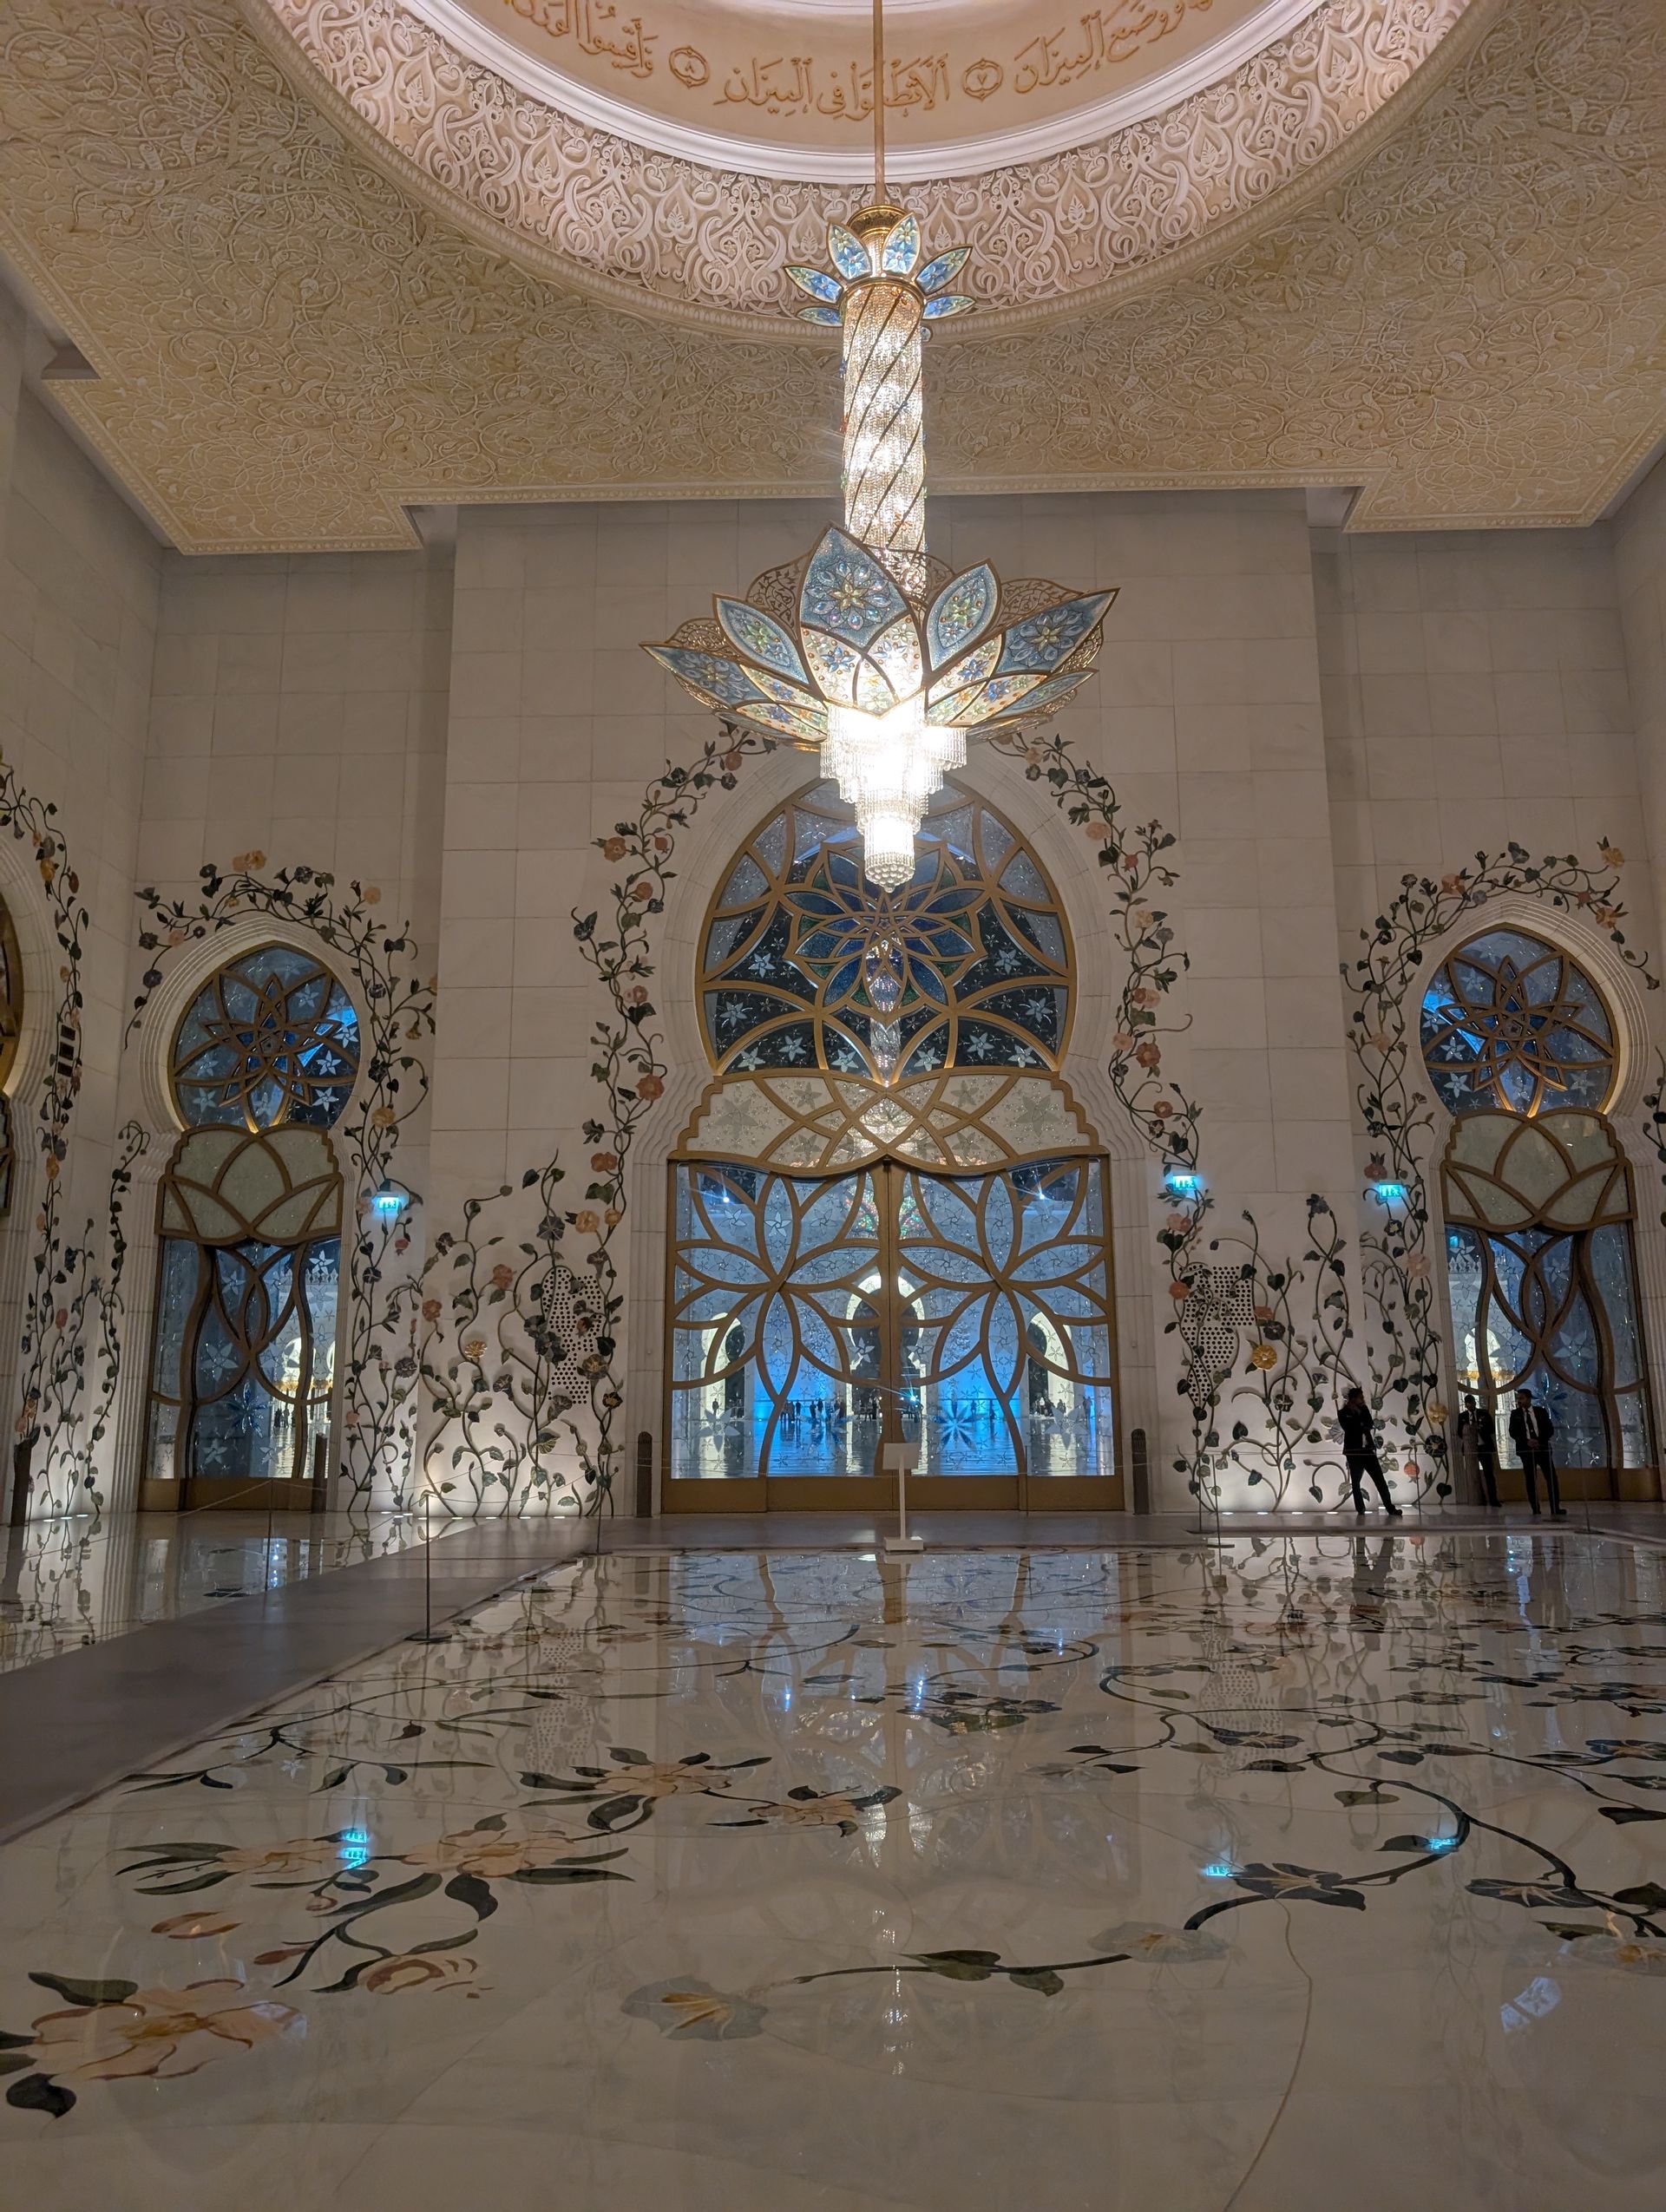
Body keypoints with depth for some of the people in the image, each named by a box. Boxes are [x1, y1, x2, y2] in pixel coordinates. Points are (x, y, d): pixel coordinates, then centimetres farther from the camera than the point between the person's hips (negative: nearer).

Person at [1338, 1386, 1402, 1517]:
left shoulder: (1364, 1409, 10)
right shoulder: (1343, 1413, -3)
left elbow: (1369, 1424, -6)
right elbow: (1349, 1428, -18)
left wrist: (1360, 1412, -11)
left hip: (1368, 1450, 3)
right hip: (1354, 1452, -3)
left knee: (1380, 1480, -2)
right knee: (1356, 1483, 3)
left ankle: (1390, 1508, 1)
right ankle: (1360, 1511, 11)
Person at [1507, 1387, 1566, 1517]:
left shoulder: (1541, 1411, 6)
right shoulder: (1515, 1414, 7)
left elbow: (1550, 1429, 2)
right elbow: (1513, 1432, 0)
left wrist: (1539, 1441, -12)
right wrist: (1527, 1441, -14)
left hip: (1542, 1448, 0)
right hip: (1526, 1450, 0)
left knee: (1551, 1478, -6)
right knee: (1531, 1481, -1)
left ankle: (1555, 1510, -3)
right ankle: (1536, 1512, 1)